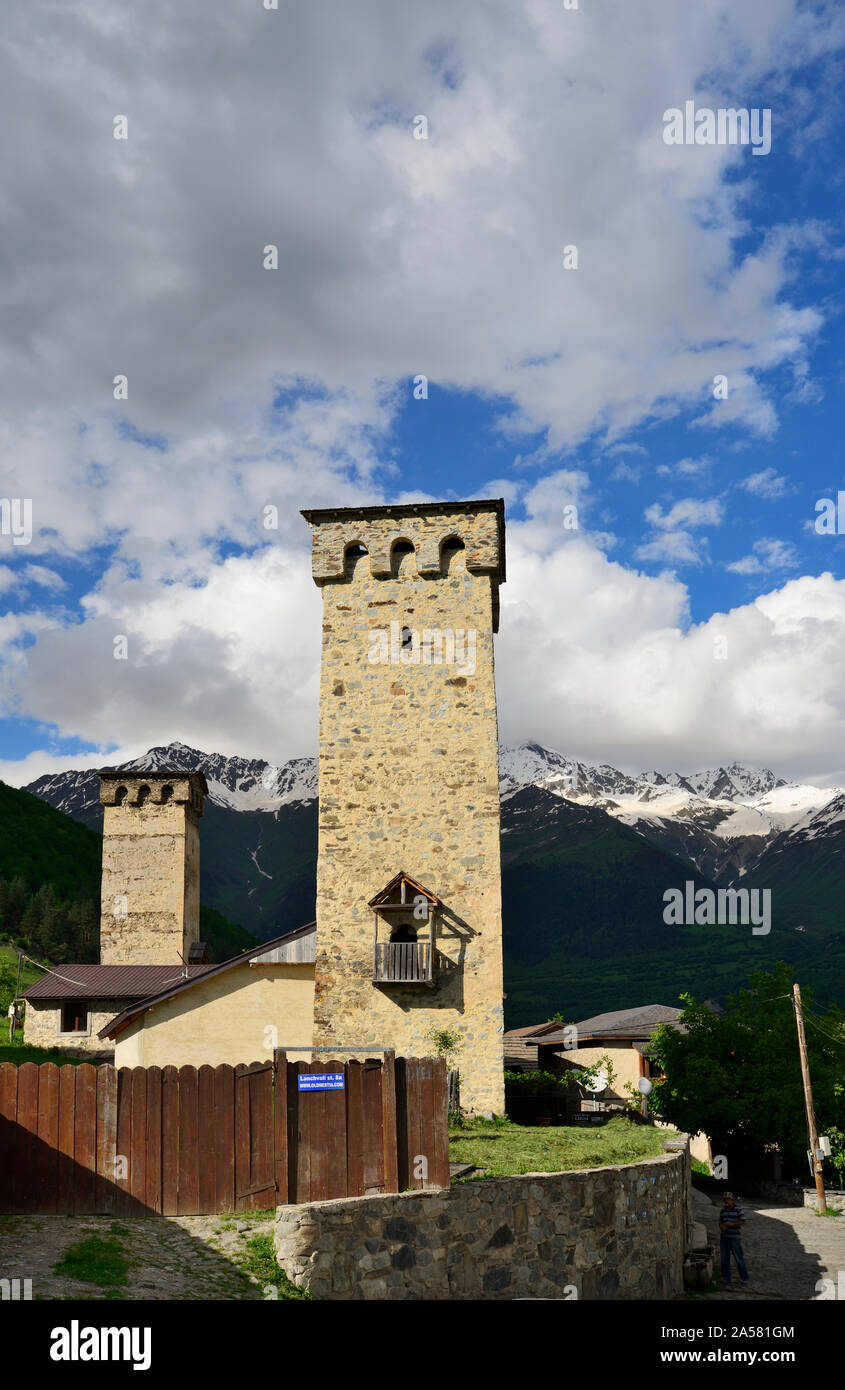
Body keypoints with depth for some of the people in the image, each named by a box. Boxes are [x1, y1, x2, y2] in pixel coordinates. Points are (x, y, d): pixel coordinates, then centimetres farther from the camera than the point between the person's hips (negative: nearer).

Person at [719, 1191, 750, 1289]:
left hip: (735, 1238, -5)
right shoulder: (723, 1210, 10)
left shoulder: (738, 1209, -7)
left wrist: (732, 1224, -20)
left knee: (739, 1259, -2)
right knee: (724, 1259, 5)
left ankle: (744, 1280, 8)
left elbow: (743, 1222, -11)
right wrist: (721, 1226, -6)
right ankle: (726, 1280, 13)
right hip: (724, 1238, 5)